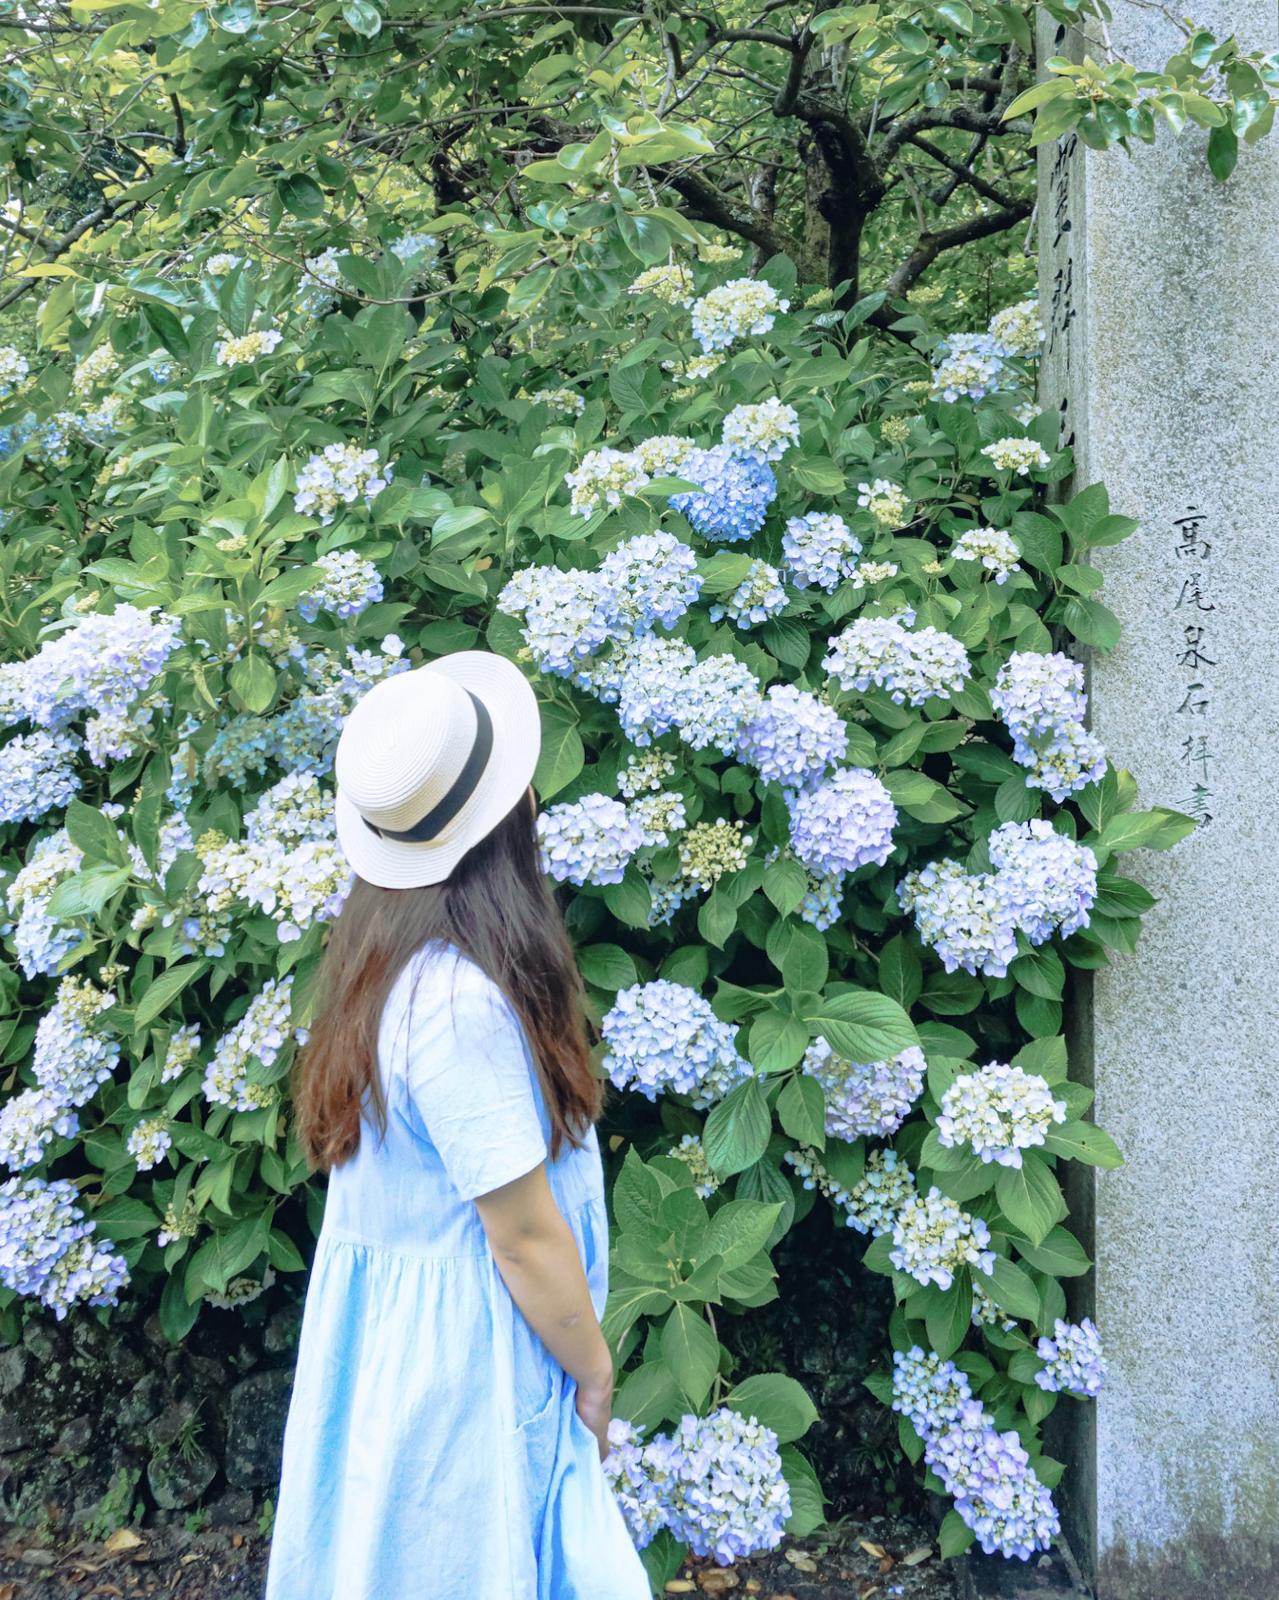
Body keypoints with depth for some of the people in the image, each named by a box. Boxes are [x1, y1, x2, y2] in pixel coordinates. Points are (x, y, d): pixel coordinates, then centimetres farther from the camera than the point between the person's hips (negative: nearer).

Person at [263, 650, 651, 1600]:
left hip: (382, 1325, 8)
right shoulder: (462, 1002, -31)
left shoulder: (383, 958, -4)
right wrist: (594, 1373, -8)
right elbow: (527, 1238, -23)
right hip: (462, 1350, -8)